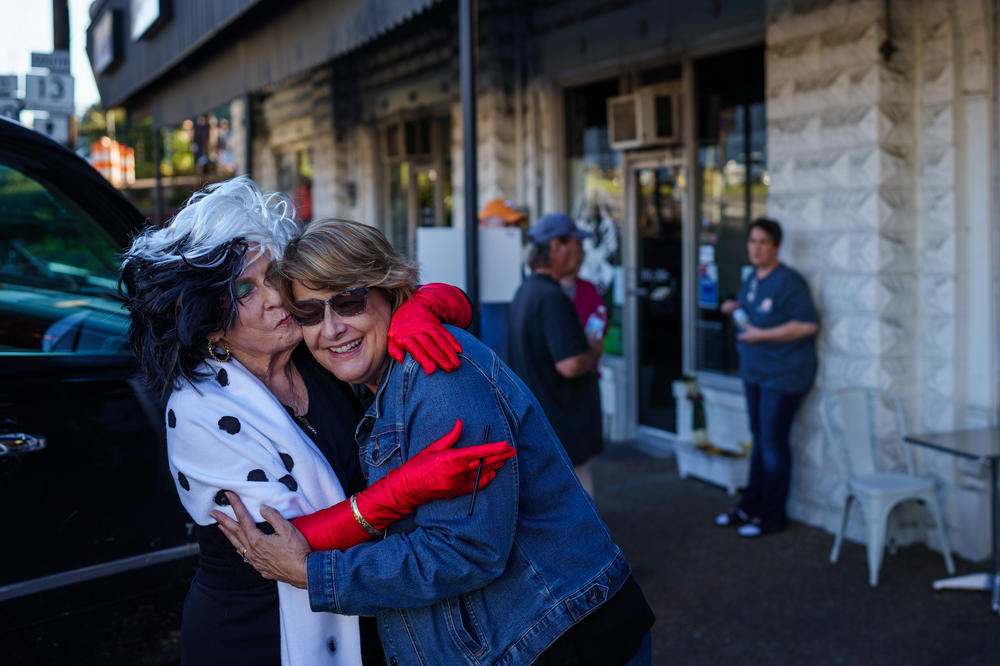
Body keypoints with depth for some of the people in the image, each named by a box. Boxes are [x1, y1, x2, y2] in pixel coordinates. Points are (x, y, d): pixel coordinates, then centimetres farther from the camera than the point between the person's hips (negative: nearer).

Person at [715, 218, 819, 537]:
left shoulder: (788, 282, -16)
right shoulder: (752, 279, 11)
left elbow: (808, 324, -24)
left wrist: (762, 335, -23)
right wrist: (735, 309, 3)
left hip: (783, 375, -8)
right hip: (754, 372, 8)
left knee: (772, 442, -2)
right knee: (759, 439, 16)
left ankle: (772, 515, 8)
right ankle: (750, 505, 25)